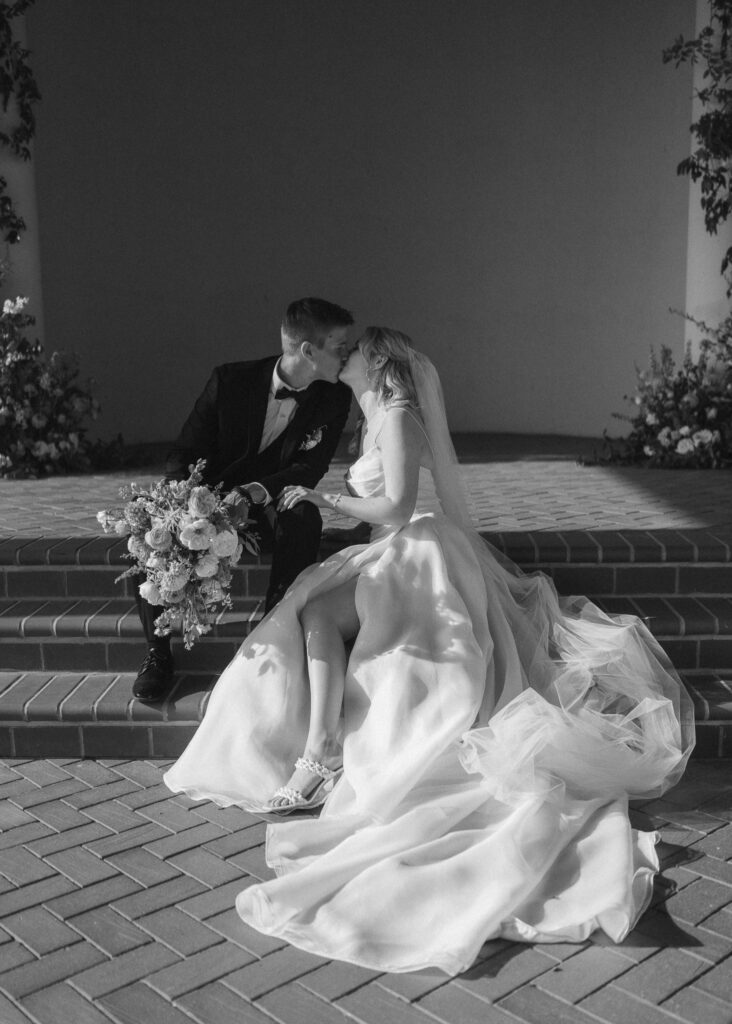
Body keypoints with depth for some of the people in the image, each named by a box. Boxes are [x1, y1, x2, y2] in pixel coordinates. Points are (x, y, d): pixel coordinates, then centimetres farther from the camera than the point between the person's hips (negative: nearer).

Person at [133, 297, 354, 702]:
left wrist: (254, 492, -32)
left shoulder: (334, 398, -7)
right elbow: (184, 455, -9)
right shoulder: (230, 380, -11)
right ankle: (157, 655, -15)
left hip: (272, 503, 0)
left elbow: (309, 469, -12)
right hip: (212, 498, 0)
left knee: (303, 517, -35)